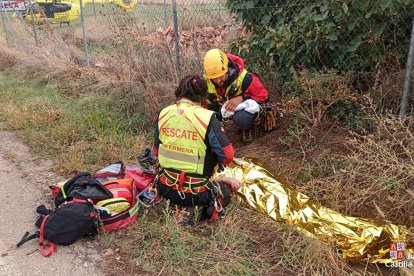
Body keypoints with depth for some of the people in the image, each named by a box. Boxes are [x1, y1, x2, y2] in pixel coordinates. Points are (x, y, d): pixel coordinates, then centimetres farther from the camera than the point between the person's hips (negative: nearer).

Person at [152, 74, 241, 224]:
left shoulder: (163, 114, -4)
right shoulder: (206, 117, -19)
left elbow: (156, 150, 8)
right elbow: (227, 155, -17)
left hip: (166, 187, 6)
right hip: (195, 192, -6)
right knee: (224, 193, 25)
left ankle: (175, 204, 12)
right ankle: (200, 206, -2)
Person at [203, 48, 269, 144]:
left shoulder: (243, 77, -32)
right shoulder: (207, 80, -21)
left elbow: (263, 95, -23)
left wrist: (241, 98, -34)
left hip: (244, 104, -5)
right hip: (223, 104, 5)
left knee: (241, 119, -39)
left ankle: (247, 128, 0)